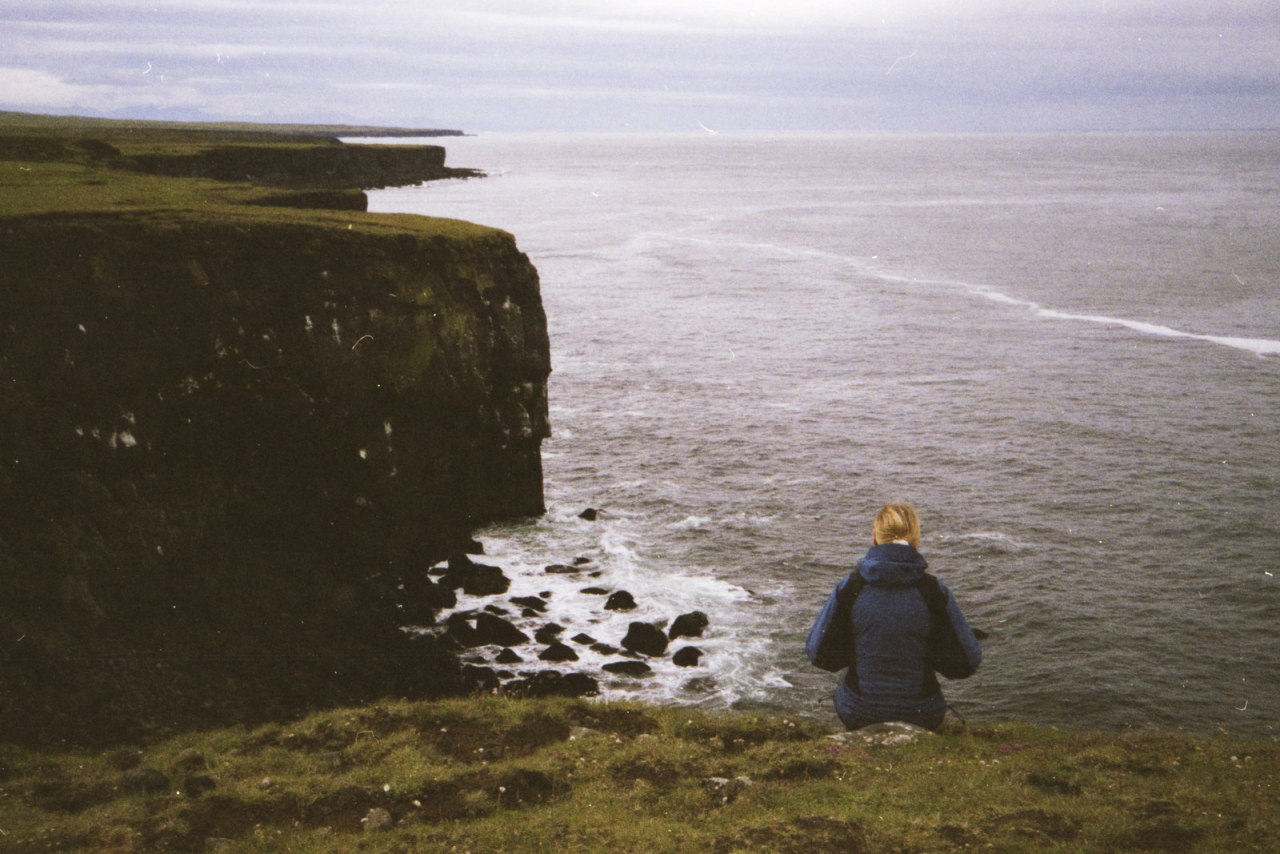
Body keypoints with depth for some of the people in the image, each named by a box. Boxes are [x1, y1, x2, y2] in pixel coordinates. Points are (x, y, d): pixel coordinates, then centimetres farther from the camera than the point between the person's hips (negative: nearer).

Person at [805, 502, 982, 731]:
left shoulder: (850, 588, -9)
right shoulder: (934, 591, -10)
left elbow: (819, 653, -2)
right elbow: (967, 662, -5)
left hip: (858, 715, 0)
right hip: (921, 717, 0)